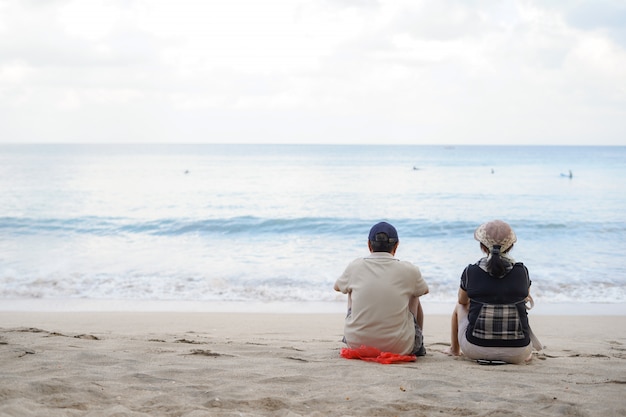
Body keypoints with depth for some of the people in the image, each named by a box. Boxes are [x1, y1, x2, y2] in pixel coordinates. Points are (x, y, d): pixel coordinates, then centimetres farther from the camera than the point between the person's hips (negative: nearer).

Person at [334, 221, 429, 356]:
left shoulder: (355, 267, -2)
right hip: (399, 348, -1)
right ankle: (419, 345, 39)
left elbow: (337, 287, 21)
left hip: (357, 345, 2)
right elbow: (424, 290, 19)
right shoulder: (409, 270, -5)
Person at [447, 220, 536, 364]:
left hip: (475, 349, -1)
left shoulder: (470, 272, -5)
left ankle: (454, 349, 50)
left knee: (460, 307, 30)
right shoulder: (522, 271, -3)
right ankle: (527, 353, 45)